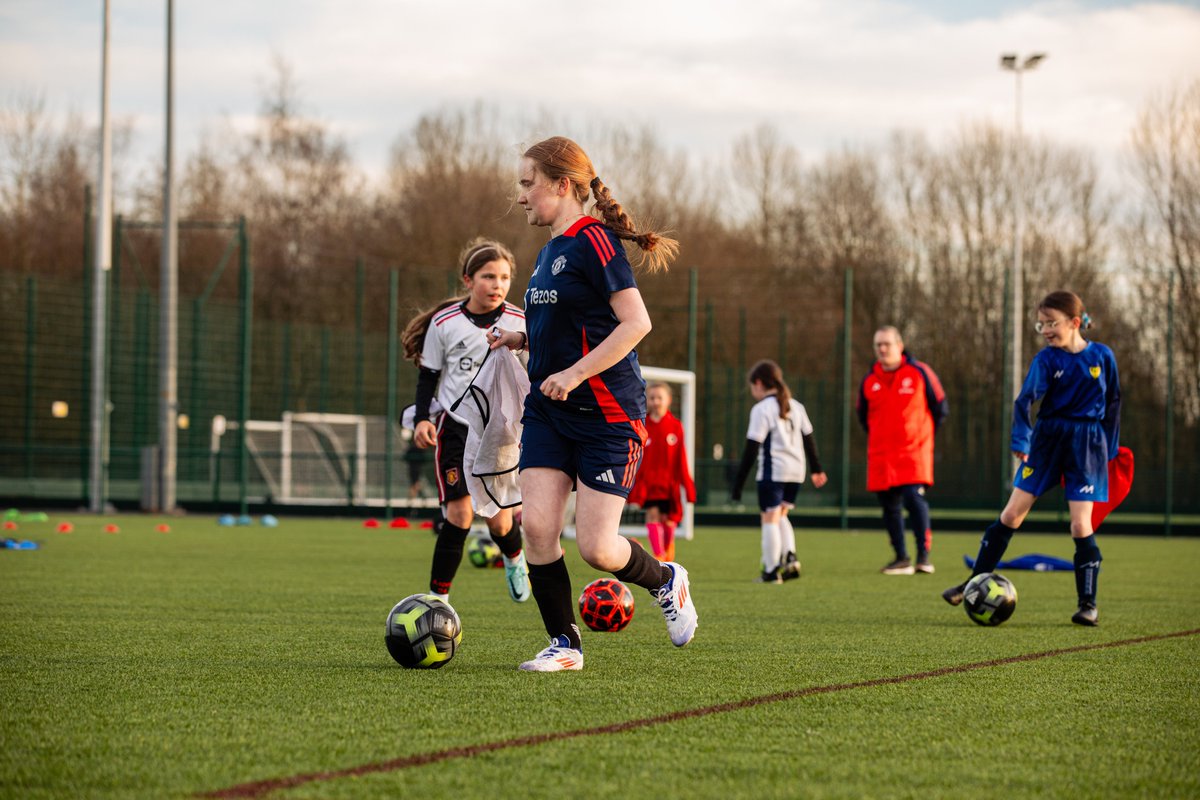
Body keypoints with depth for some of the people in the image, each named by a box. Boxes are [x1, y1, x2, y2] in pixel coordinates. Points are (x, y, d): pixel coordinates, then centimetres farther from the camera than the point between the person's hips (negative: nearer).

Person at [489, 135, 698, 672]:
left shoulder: (594, 241, -14)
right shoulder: (549, 251, 14)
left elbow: (635, 323, -21)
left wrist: (574, 372, -25)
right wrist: (522, 340, 8)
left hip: (607, 415, -8)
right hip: (549, 411, 8)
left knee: (596, 547, -8)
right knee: (536, 524, -8)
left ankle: (666, 581, 23)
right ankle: (564, 644, 3)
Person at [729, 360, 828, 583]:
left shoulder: (761, 409, -8)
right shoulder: (796, 407, 13)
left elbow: (752, 449, -10)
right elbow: (809, 439, 20)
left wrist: (738, 483, -7)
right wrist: (816, 469, 32)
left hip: (773, 470, -7)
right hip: (796, 470, 7)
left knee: (770, 518, -1)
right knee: (781, 515, 19)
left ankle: (772, 570, -3)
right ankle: (790, 557, 0)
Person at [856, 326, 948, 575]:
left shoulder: (920, 373, -1)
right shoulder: (869, 381, 8)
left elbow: (941, 409, 8)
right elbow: (863, 415, 24)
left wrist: (922, 434, 10)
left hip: (914, 452, -4)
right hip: (881, 457, 4)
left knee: (914, 498, -18)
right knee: (890, 506, 5)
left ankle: (924, 555, -13)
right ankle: (901, 558, 15)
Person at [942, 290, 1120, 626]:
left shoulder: (1102, 356, -3)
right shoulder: (1046, 359, -5)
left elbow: (1113, 403, 7)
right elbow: (1026, 399, -17)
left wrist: (1109, 450, 6)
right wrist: (1021, 440, -31)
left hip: (1086, 445, -1)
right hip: (1047, 439, 1)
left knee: (1081, 525, -8)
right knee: (1013, 513, 1)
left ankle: (1088, 604, 2)